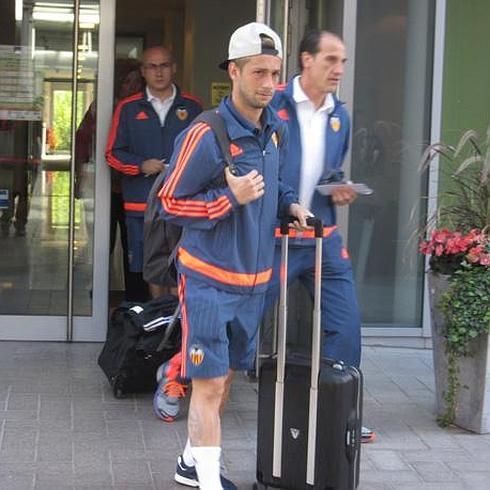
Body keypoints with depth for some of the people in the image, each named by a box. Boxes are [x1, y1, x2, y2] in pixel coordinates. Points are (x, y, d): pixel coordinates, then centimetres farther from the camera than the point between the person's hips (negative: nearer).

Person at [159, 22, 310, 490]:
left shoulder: (274, 130, 5)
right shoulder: (205, 135, -19)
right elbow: (171, 204, -13)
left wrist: (289, 203, 3)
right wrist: (231, 198, -24)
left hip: (253, 279, 8)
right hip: (209, 279, -8)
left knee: (224, 378, 17)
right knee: (209, 384, -5)